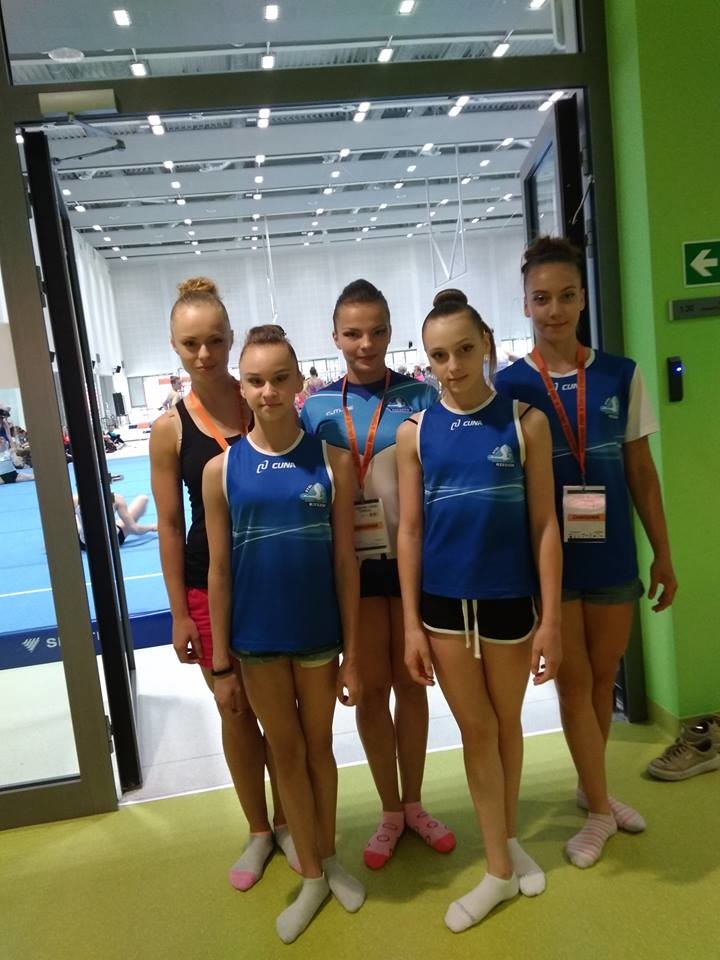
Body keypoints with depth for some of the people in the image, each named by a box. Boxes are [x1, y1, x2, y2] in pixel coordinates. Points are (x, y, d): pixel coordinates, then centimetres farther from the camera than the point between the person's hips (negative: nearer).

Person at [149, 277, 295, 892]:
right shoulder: (171, 429, -6)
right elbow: (171, 525, -2)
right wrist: (179, 613, -2)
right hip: (211, 588, 0)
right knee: (236, 711, 14)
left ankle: (287, 821, 37)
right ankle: (258, 831, 36)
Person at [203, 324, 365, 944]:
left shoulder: (332, 460, -8)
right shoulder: (222, 470, -7)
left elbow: (346, 561, -5)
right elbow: (219, 571, -2)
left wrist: (352, 654, -4)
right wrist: (221, 664, 0)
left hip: (319, 634, 0)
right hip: (256, 640, 1)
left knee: (318, 747, 18)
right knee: (286, 753, 16)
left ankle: (330, 859, 42)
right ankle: (311, 877, 36)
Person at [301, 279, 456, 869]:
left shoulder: (420, 395, -2)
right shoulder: (317, 407, 0)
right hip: (354, 565, 1)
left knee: (410, 682, 13)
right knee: (370, 688, 11)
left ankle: (414, 803, 34)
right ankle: (390, 811, 31)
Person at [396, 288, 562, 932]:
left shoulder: (525, 421, -6)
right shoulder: (415, 432, -3)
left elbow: (545, 525, -6)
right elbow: (409, 530, -1)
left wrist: (551, 619, -7)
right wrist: (411, 625, -2)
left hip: (509, 599, -1)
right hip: (443, 603, 1)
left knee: (506, 723, 17)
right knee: (475, 729, 11)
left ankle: (510, 839, 41)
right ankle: (499, 868, 28)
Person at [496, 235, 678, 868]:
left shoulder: (621, 375, 0)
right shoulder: (509, 386, -6)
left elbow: (641, 471, 4)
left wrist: (663, 553, 5)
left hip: (612, 556, 2)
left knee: (602, 679, 16)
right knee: (574, 682, 9)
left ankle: (590, 787, 39)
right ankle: (600, 808, 28)